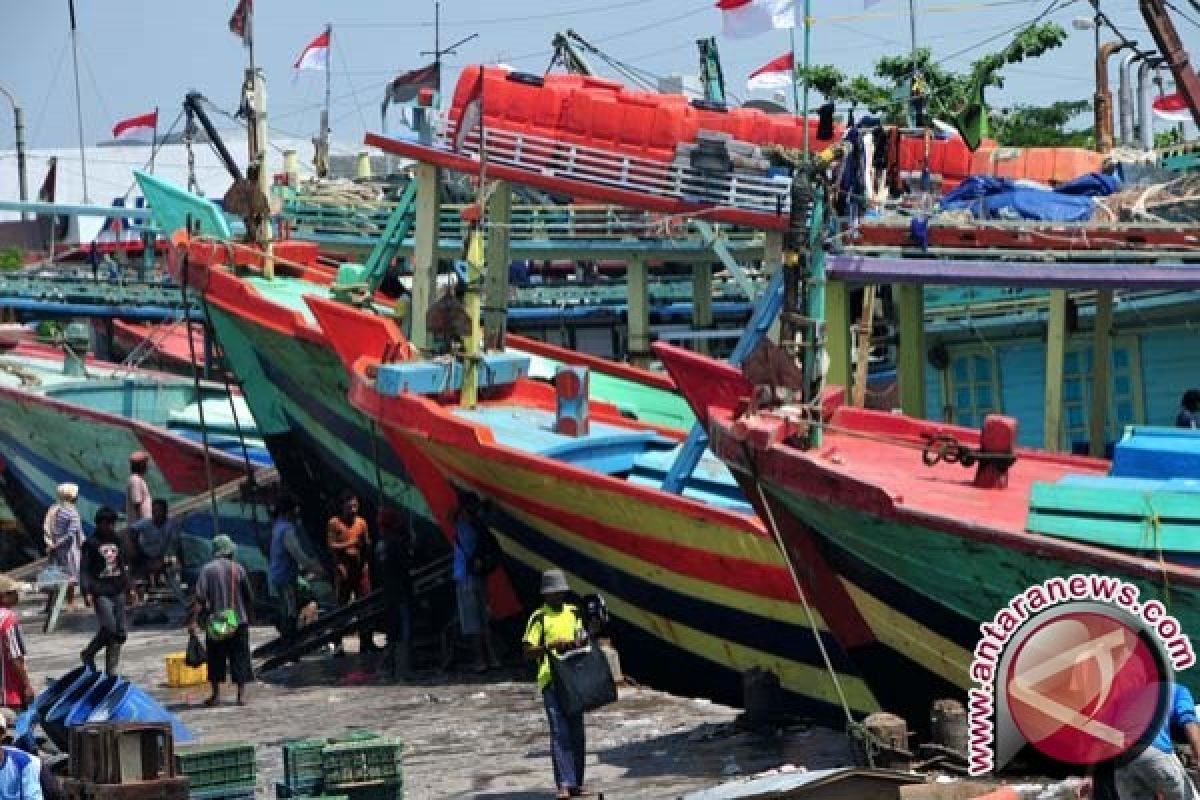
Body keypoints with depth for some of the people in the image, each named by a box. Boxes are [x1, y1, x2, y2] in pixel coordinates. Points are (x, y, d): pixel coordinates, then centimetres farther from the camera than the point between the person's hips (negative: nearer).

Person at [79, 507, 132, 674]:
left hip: (118, 591, 6)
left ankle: (111, 669, 9)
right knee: (109, 628, -18)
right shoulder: (91, 544, -4)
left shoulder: (117, 542, 14)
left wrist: (129, 587, 15)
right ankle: (89, 653, 6)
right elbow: (84, 570, -7)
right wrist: (87, 591, -16)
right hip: (101, 593, -6)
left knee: (119, 632, 2)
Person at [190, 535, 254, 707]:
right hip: (239, 621, 0)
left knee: (216, 659, 9)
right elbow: (250, 597, 6)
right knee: (240, 657, 6)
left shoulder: (208, 569, -3)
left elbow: (200, 597, -11)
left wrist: (193, 620, -11)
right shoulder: (238, 569, 0)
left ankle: (216, 694, 10)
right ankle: (241, 695, 2)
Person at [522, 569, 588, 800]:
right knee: (559, 732, -12)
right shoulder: (539, 618, -3)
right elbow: (528, 652, -7)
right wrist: (551, 646, -21)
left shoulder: (574, 613, 13)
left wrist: (580, 641, 2)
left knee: (577, 733, 8)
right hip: (551, 679, -5)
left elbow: (583, 637, 25)